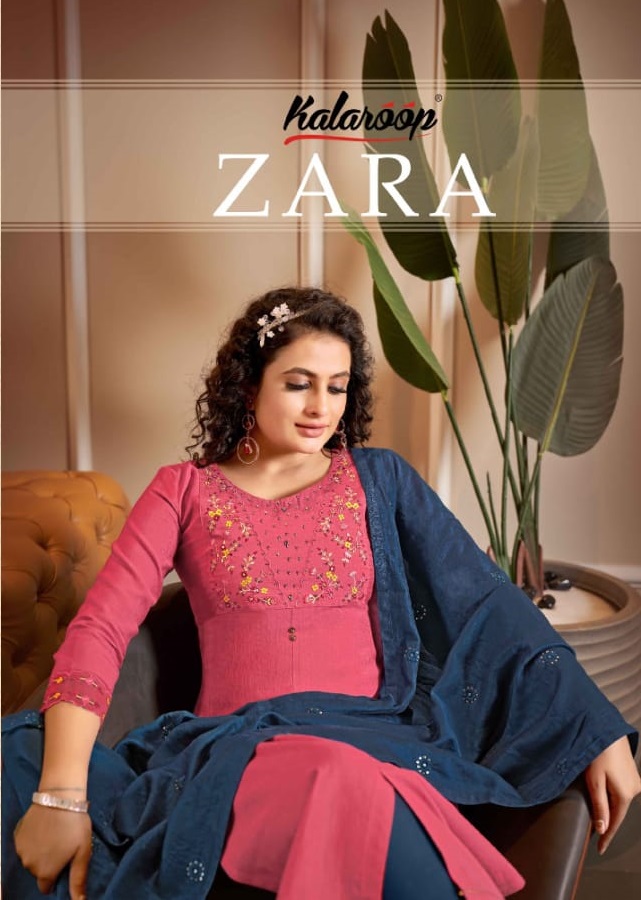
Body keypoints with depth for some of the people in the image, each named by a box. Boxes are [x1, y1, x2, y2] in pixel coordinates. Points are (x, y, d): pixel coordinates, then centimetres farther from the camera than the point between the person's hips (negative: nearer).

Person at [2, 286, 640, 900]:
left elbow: (487, 603, 5)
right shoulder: (185, 490, 7)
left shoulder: (379, 480, 10)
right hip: (236, 743, -1)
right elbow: (99, 629, -3)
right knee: (349, 788, -35)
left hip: (372, 733, 1)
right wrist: (61, 795, -16)